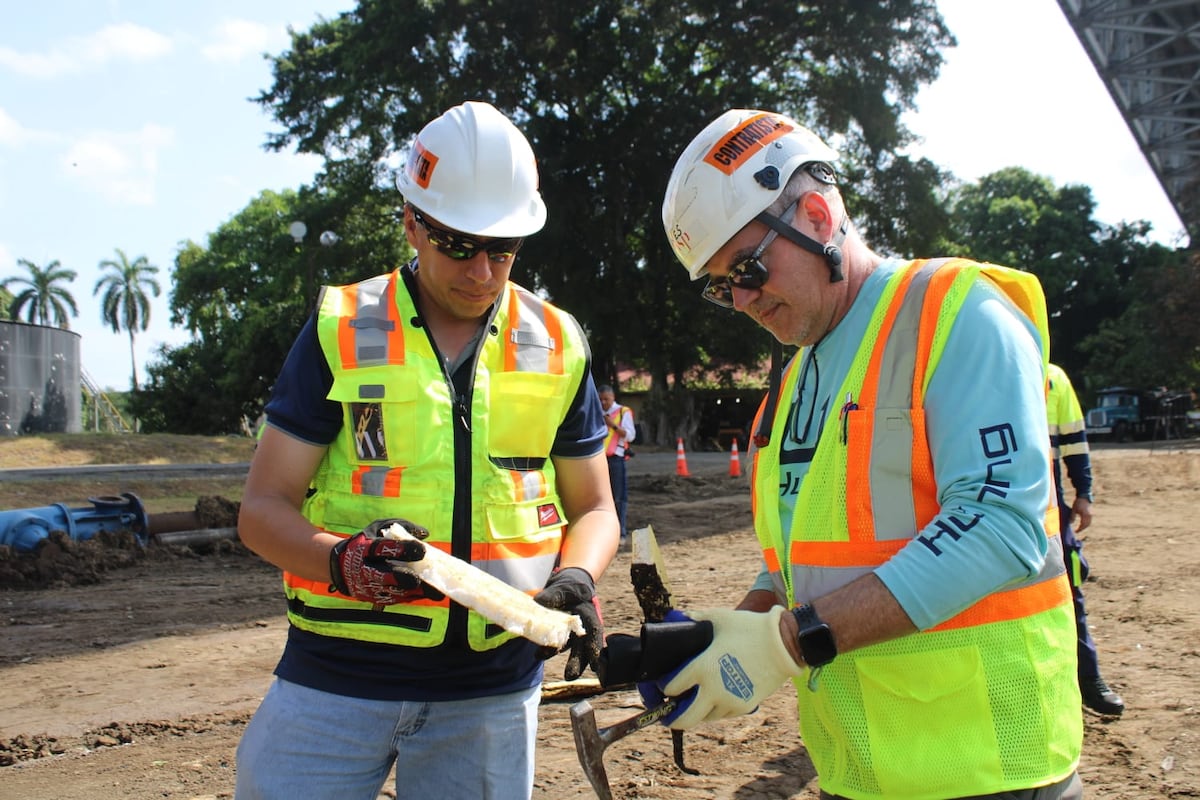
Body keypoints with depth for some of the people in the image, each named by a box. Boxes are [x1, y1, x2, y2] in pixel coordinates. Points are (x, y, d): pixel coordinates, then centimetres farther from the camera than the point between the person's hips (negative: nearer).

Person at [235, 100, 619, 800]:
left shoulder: (559, 347, 5)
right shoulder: (342, 332, -2)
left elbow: (593, 508, 11)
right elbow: (263, 508, -2)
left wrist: (574, 580, -10)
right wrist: (341, 561, -22)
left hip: (494, 688, 2)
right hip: (338, 677, -1)